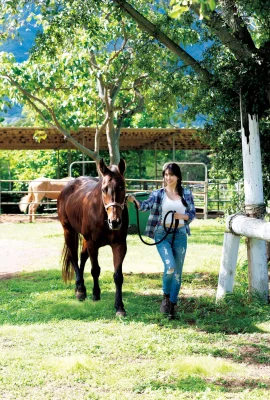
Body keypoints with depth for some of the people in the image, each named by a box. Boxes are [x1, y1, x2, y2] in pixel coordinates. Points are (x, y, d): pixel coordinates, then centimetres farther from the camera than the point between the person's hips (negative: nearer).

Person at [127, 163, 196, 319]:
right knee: (170, 266, -19)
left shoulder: (186, 193, 5)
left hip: (180, 234, 2)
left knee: (178, 271, 6)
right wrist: (134, 200, -34)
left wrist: (182, 216, -14)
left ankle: (173, 305, 18)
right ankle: (166, 296, 7)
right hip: (162, 234, -2)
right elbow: (146, 205, -14)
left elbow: (193, 214, 7)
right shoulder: (158, 194, 0)